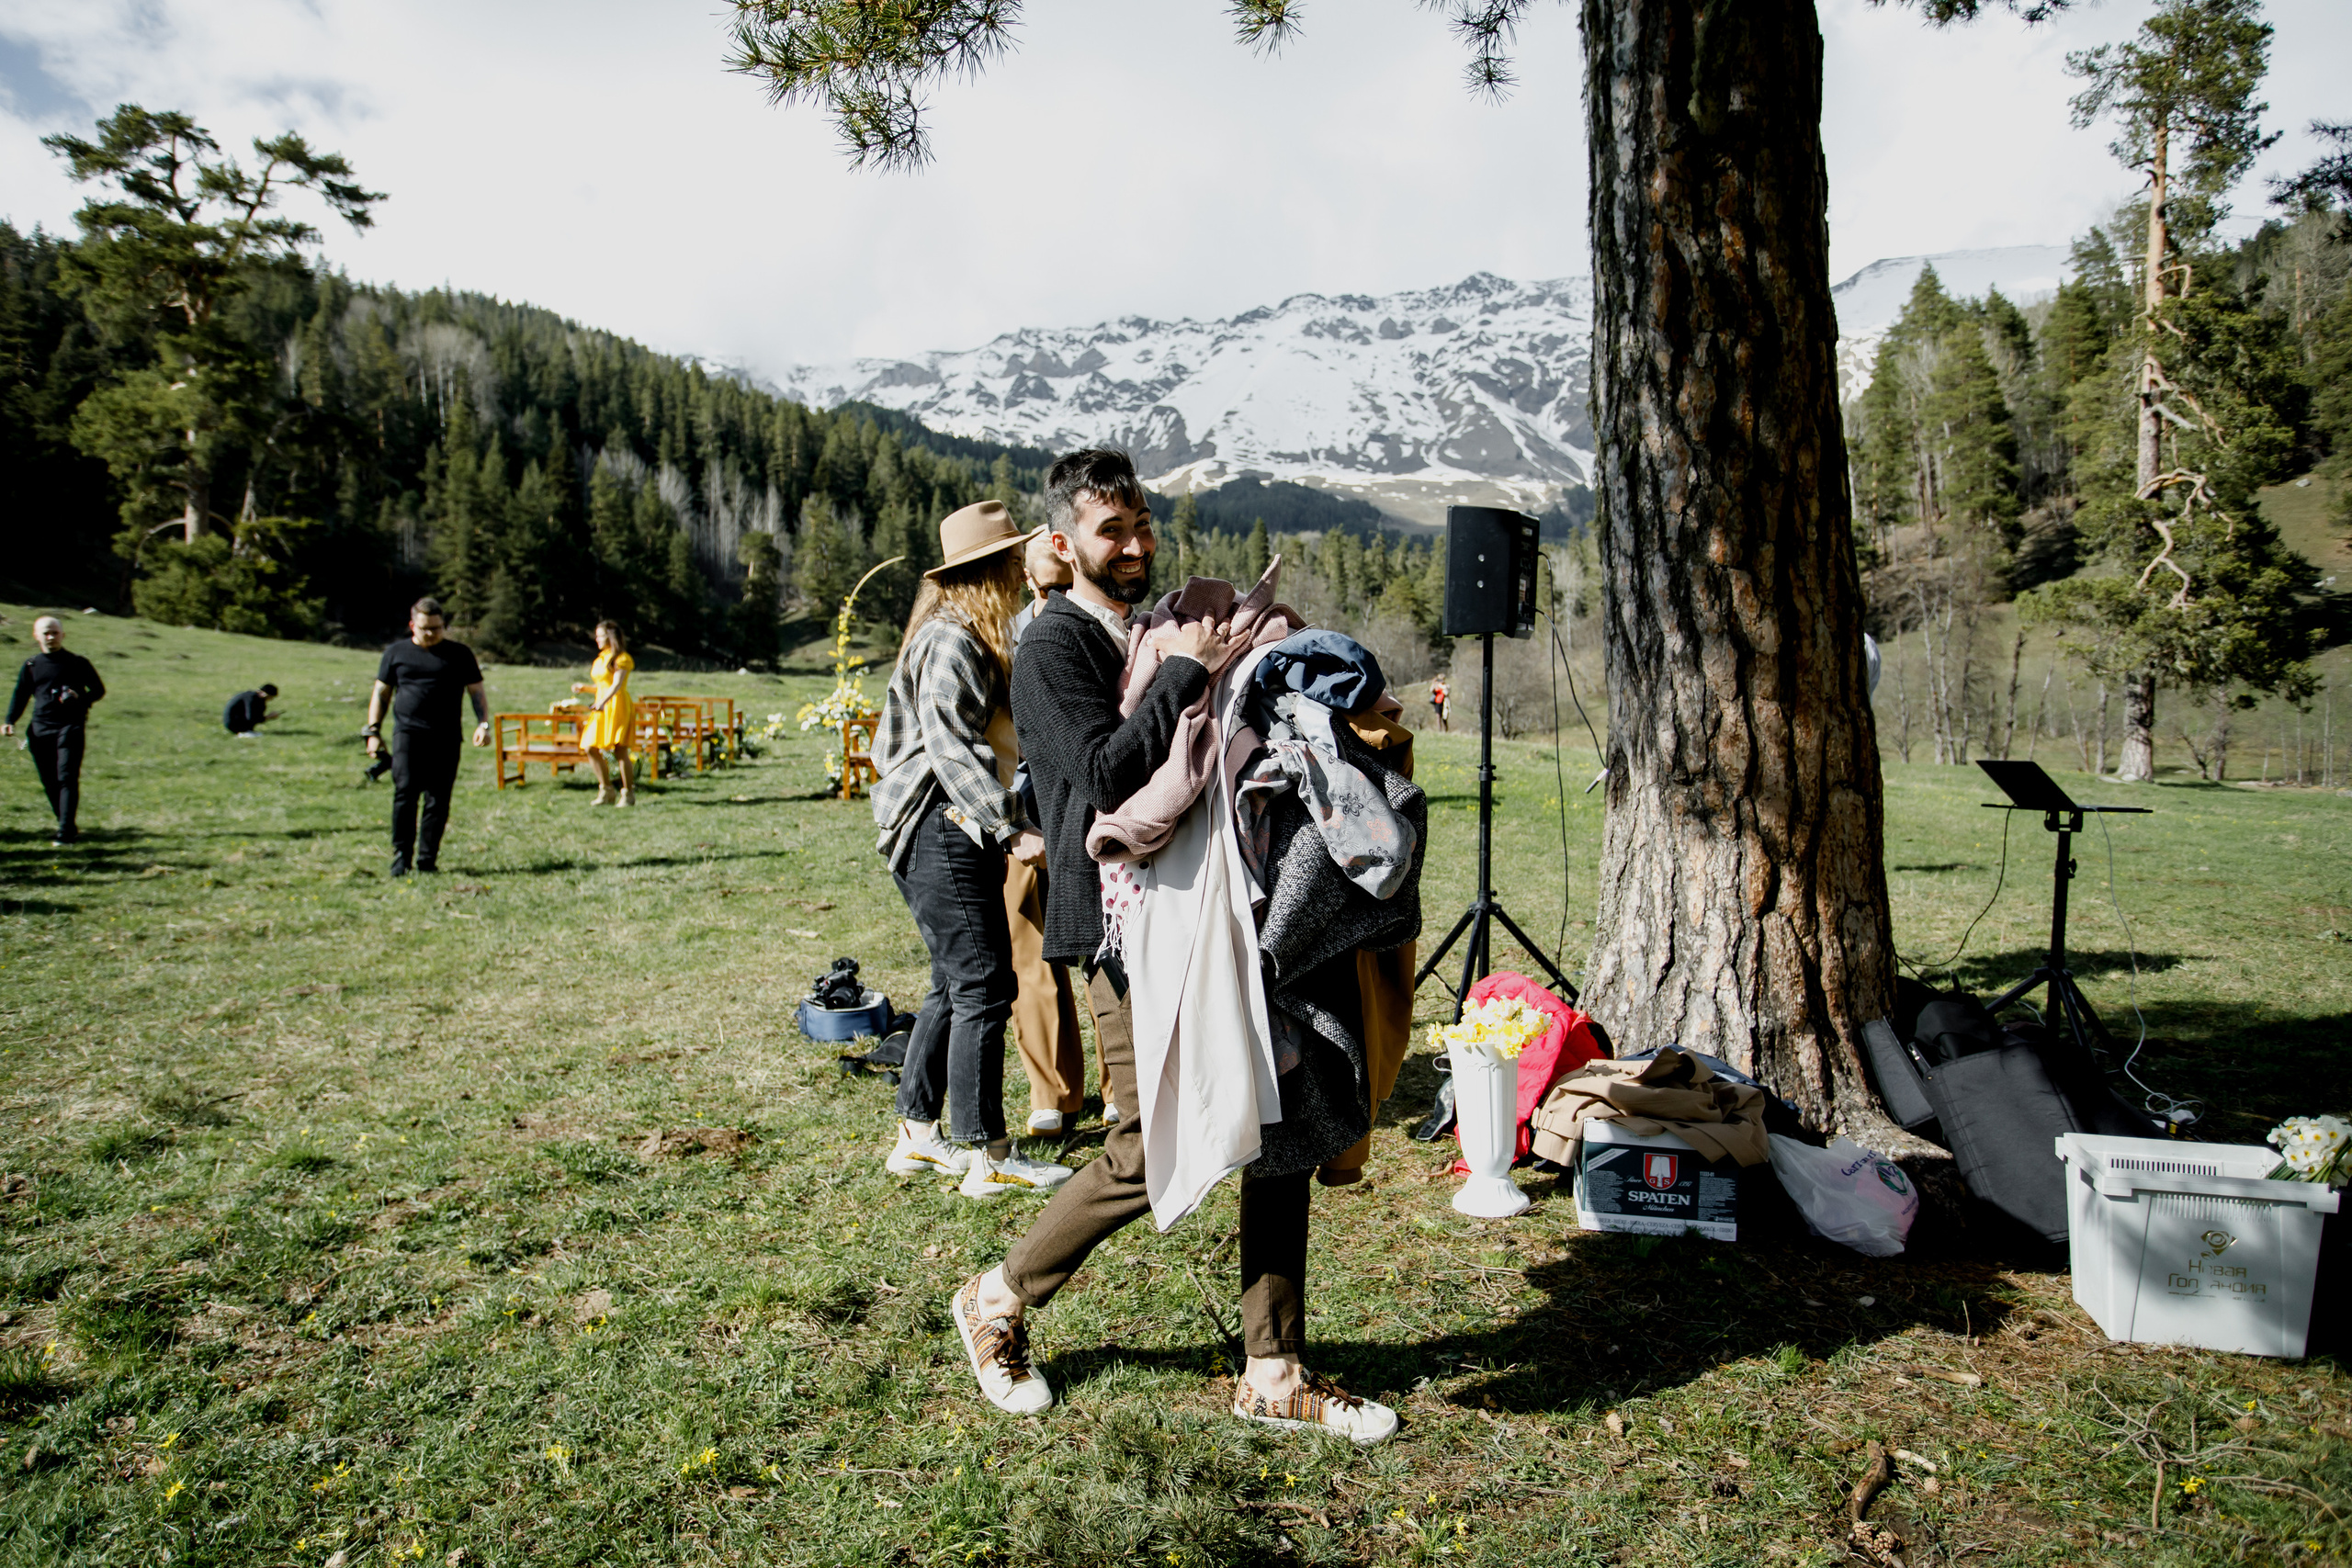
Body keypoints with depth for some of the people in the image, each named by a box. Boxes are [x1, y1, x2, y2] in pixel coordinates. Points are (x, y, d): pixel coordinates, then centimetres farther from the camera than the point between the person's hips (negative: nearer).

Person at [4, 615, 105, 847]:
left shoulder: (78, 663, 6)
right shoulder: (31, 666, 13)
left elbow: (99, 689, 11)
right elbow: (20, 696, 17)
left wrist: (81, 698, -10)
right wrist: (10, 721, 3)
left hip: (70, 726, -4)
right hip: (40, 729, 4)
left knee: (67, 778, -13)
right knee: (49, 782, 5)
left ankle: (65, 833, -16)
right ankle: (69, 826, 17)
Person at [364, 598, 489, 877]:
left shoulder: (459, 654, 11)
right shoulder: (397, 653, 13)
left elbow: (476, 692, 11)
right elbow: (381, 693, 17)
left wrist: (483, 723, -5)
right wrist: (373, 731, 9)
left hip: (446, 739, 0)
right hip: (407, 732, 0)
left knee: (438, 799, -1)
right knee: (405, 792, -11)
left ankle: (427, 859, 7)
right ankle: (401, 855, -3)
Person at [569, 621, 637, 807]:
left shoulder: (621, 658, -5)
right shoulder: (601, 658, 19)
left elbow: (617, 684, -18)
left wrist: (602, 702, -31)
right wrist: (584, 688, 12)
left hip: (616, 705, -8)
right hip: (601, 708, 8)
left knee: (619, 749, -11)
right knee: (591, 748, 1)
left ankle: (628, 794, -4)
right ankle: (606, 791, 9)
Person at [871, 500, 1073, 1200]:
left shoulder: (972, 638, 19)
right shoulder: (950, 642, -14)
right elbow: (954, 750, -21)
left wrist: (1004, 824, 19)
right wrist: (1011, 828, -25)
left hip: (963, 834, 11)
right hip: (947, 834, -11)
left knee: (955, 987, 15)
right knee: (982, 989, -6)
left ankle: (918, 1134, 24)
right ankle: (986, 1156, 1)